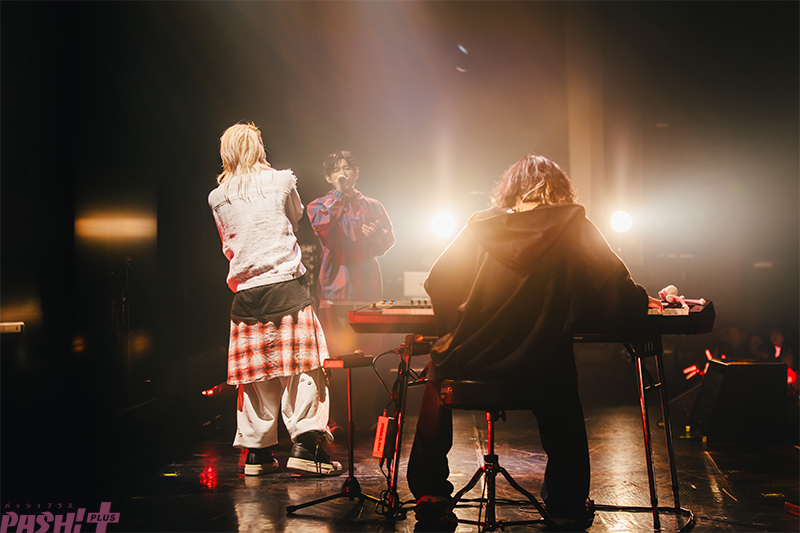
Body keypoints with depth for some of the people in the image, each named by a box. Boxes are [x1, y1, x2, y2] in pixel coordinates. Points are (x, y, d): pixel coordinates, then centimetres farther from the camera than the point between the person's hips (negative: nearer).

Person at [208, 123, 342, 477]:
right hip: (287, 285, -3)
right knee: (302, 366, 1)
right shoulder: (282, 181, 2)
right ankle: (306, 444, -4)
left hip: (246, 292, 3)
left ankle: (257, 451, 14)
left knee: (257, 373, 9)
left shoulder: (218, 198, 8)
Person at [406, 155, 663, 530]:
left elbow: (437, 285, 10)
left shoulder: (480, 226, 3)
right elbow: (619, 296, -4)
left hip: (466, 360, 1)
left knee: (437, 370, 35)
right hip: (539, 368, -1)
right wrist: (640, 302, 18)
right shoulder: (573, 228, -2)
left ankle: (429, 493, 37)